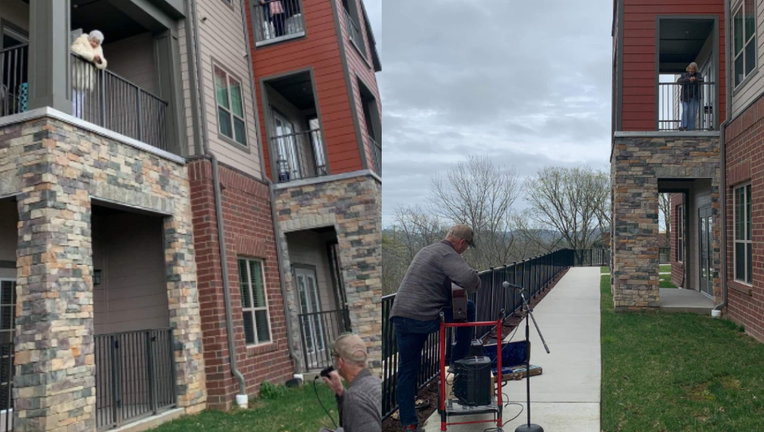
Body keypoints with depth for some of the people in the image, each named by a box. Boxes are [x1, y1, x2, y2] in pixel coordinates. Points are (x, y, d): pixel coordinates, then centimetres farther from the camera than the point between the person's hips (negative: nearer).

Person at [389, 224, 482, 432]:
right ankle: (458, 359, 24)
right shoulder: (448, 255, -8)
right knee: (468, 310, 16)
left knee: (407, 370, 13)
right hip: (425, 319, -8)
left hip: (400, 316, 8)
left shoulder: (425, 250, 21)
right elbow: (469, 278, -25)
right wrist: (473, 287, -2)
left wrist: (452, 289, 21)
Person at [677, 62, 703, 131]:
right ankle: (683, 126, -24)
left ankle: (690, 128, -2)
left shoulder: (698, 75, 10)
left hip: (694, 97, 0)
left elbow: (702, 81, -9)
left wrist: (695, 79, -28)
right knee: (685, 110, -18)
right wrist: (688, 80, -22)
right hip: (685, 97, 0)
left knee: (692, 113, -4)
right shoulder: (684, 75, 10)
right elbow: (679, 81, -9)